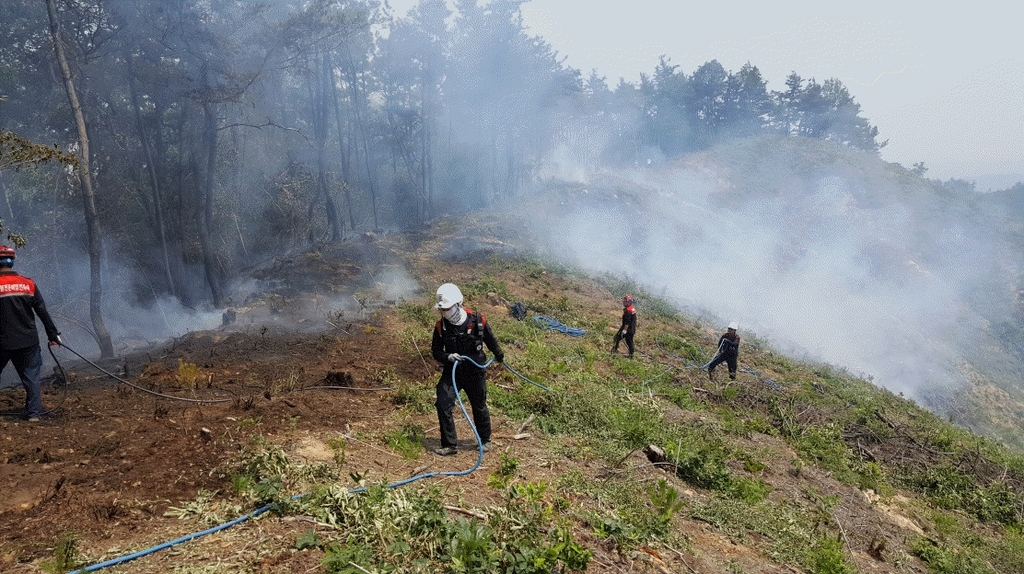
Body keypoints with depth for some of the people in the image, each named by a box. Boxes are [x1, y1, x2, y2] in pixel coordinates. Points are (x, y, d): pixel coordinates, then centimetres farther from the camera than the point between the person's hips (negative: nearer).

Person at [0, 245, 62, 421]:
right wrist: (53, 334, 10)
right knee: (31, 377, 9)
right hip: (28, 342, 2)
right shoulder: (29, 284, 0)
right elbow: (43, 312, 2)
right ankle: (34, 413, 7)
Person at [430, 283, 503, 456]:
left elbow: (490, 339, 5)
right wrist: (448, 357, -23)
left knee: (479, 407, 14)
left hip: (475, 372, -1)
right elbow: (436, 351, -2)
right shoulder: (441, 326, -10)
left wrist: (499, 355, 20)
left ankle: (485, 440, 37)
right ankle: (449, 445, 1)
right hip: (451, 372, 1)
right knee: (443, 405, -12)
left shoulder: (477, 321, -14)